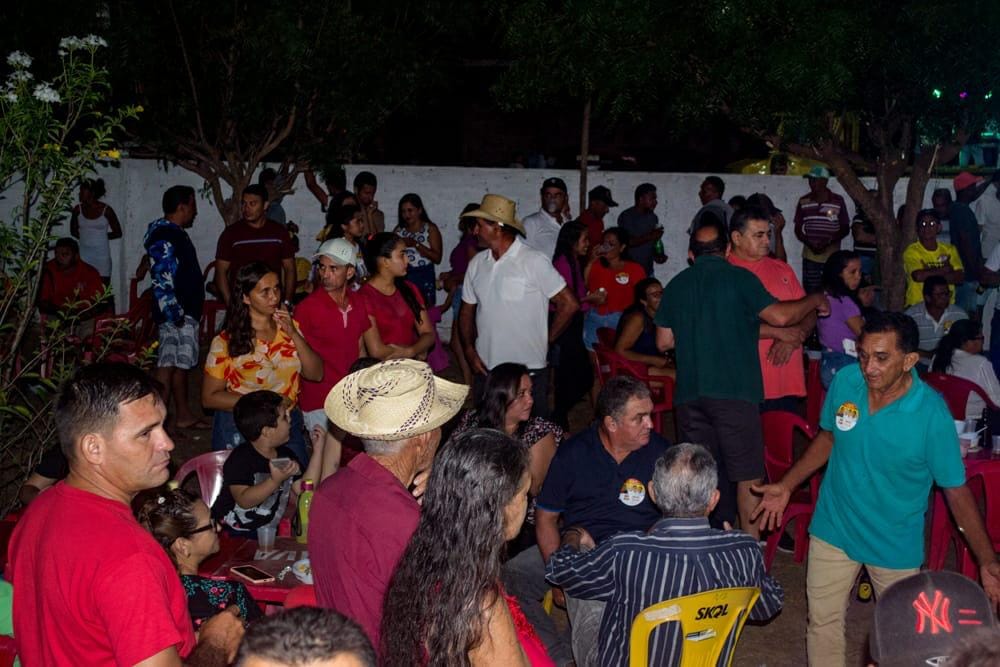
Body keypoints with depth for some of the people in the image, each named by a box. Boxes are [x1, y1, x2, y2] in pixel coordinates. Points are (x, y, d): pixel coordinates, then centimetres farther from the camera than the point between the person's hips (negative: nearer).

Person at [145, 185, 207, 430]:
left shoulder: (175, 233, 17)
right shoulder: (163, 237, -16)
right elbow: (162, 279, -22)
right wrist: (175, 314, -23)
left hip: (185, 311, 10)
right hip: (177, 314, -10)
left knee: (180, 364, 15)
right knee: (169, 364, -7)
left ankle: (183, 414, 23)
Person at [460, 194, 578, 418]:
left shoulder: (535, 261, -9)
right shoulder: (477, 263, 7)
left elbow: (569, 304, -7)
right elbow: (467, 310, 15)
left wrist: (547, 340, -1)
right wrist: (469, 349, 3)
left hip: (529, 371, -5)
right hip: (486, 368, 5)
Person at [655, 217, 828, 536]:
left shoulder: (675, 285, 11)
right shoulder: (738, 278, -4)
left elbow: (664, 342, 12)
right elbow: (780, 316, -11)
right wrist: (816, 300, 6)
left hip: (689, 393, 5)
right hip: (733, 390, -5)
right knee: (748, 474, 3)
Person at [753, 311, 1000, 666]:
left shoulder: (932, 414, -24)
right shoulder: (845, 381, -14)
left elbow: (956, 489, -14)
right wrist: (787, 485, 5)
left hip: (895, 542, -2)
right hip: (834, 529, 3)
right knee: (823, 622, 14)